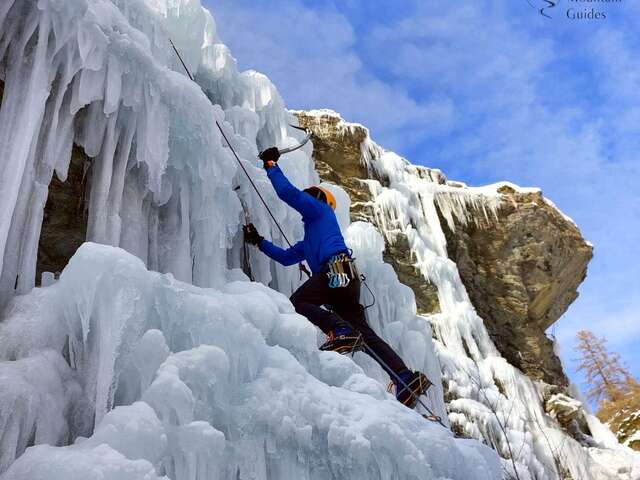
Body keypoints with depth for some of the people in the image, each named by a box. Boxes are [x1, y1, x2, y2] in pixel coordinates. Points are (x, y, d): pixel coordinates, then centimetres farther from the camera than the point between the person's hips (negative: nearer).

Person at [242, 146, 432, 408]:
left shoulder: (318, 209, 17)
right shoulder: (309, 241, 40)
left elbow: (287, 192, 4)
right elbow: (286, 257, 40)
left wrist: (271, 165, 16)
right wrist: (259, 241, 39)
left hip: (335, 271, -9)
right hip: (346, 279, 9)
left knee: (296, 302, -13)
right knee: (364, 334, -1)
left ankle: (341, 330, -32)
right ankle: (407, 378, -11)